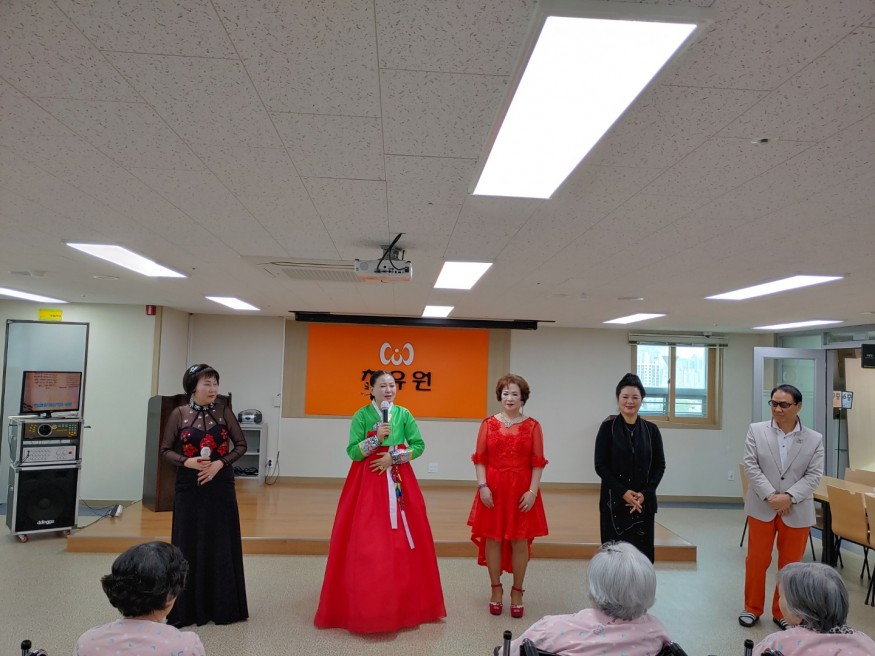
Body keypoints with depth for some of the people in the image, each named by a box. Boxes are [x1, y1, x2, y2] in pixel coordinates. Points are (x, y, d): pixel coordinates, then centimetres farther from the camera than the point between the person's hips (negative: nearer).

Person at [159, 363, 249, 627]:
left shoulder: (223, 411, -1)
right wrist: (187, 461, -16)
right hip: (189, 487, 0)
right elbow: (166, 449, 1)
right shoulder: (179, 414, -3)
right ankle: (186, 608, 18)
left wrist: (220, 463, -13)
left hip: (220, 486, 1)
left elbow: (241, 444, 1)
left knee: (221, 544, 5)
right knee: (188, 545, 4)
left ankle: (222, 606, 17)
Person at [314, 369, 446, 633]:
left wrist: (394, 456, -10)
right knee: (366, 541, -4)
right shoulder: (361, 415, -3)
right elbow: (353, 452, -7)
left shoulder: (403, 414, 4)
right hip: (368, 482, -2)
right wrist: (376, 438, -19)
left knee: (402, 538, 4)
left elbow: (419, 445, 2)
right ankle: (365, 603, 9)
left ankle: (404, 602, 19)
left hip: (398, 480, 2)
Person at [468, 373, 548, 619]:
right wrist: (482, 486, -8)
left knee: (520, 541, 6)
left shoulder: (532, 426, 1)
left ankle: (517, 592, 22)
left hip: (522, 491, 0)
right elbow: (480, 459, 1)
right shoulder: (488, 424, 2)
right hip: (493, 489, 1)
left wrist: (533, 490, -9)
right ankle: (496, 590, 24)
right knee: (492, 538, 7)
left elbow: (538, 462, -1)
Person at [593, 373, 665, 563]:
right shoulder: (608, 427, -3)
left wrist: (644, 493, -9)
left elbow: (660, 465, 4)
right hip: (614, 501, -2)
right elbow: (600, 466, -6)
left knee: (642, 552, 2)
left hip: (644, 502, 2)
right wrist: (623, 492, -14)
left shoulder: (651, 429, 4)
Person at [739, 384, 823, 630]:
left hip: (797, 511, 1)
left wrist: (789, 497, -19)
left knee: (790, 564, 13)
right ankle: (752, 608, 26)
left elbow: (814, 475, -6)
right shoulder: (756, 430, -3)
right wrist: (770, 496, -17)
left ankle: (783, 612, 30)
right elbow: (751, 466, -8)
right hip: (762, 508, 0)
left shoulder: (814, 439, -1)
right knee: (757, 560, 10)